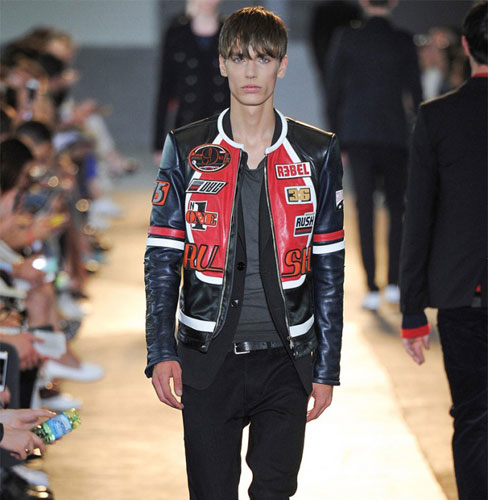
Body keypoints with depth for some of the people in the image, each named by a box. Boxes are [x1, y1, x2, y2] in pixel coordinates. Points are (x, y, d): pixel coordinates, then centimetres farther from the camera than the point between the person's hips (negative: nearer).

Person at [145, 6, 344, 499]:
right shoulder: (187, 150, 3)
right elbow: (162, 259, 2)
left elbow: (329, 269, 5)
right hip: (207, 361, 0)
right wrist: (161, 352, -8)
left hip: (285, 361, 0)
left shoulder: (316, 153, 4)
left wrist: (326, 369, 3)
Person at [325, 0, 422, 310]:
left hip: (357, 134, 0)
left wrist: (335, 139, 9)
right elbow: (415, 92, 0)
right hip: (394, 134, 0)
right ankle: (394, 283, 8)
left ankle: (372, 288, -2)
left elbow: (333, 91, 1)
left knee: (365, 209, 2)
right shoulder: (404, 42, -2)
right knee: (397, 208, 13)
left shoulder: (346, 39, -1)